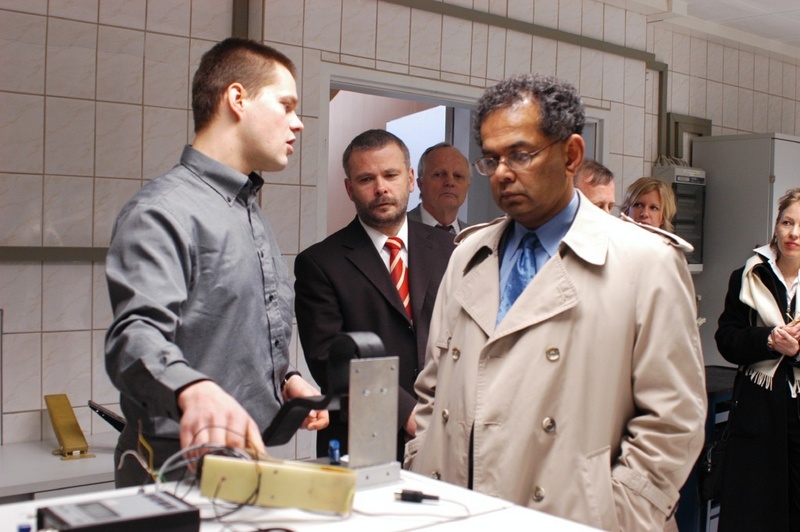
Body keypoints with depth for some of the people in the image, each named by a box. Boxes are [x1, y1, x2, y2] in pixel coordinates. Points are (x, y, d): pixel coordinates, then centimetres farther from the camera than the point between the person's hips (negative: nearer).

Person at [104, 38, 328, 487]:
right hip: (181, 472, -8)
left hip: (252, 459, 8)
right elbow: (137, 335, -27)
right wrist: (195, 389, -46)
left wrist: (286, 379, 4)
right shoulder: (164, 211, -13)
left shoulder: (253, 215, 16)